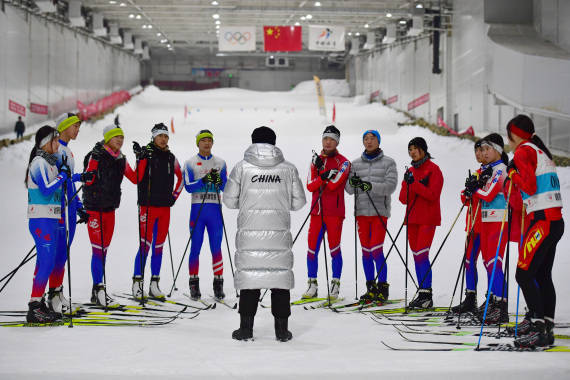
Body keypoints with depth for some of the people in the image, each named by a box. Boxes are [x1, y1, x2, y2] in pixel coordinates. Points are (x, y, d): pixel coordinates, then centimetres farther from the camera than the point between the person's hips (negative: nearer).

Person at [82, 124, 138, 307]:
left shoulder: (120, 159, 10)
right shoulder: (95, 156, -11)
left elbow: (135, 178, 13)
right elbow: (88, 181, -14)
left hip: (110, 209, 7)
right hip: (95, 209, -7)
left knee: (103, 251, 10)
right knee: (98, 250, -9)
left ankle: (97, 291, 17)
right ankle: (99, 290, -8)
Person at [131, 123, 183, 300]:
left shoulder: (171, 158, 12)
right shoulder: (146, 153, -4)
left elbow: (180, 178, 27)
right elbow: (137, 179, -15)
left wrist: (174, 196, 16)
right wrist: (140, 159, -26)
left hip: (165, 207, 5)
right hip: (148, 206, -5)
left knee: (159, 246, 8)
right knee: (145, 245, -9)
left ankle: (154, 284, 13)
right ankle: (137, 283, -3)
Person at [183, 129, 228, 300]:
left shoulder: (220, 163, 11)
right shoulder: (190, 163, 6)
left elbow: (225, 188, 8)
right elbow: (188, 186, -5)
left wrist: (218, 181, -13)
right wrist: (204, 180, -20)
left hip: (215, 209, 1)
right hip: (198, 208, -1)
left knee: (216, 248, -1)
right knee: (195, 248, 0)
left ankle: (218, 283, 4)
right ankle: (194, 283, 8)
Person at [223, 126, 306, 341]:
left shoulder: (242, 168, 0)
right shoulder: (288, 169, 3)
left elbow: (229, 200, 3)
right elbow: (299, 202, 6)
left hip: (249, 233, 0)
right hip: (280, 234, 1)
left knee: (249, 275, 6)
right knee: (281, 274, 7)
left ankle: (246, 328, 6)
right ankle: (282, 329, 9)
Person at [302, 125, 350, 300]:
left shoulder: (343, 162, -1)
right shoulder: (316, 160, 14)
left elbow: (333, 185, -14)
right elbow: (310, 186, 1)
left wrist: (320, 180, -6)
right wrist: (324, 176, -13)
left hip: (334, 212, -4)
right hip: (317, 211, 4)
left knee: (334, 248, -3)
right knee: (312, 248, 2)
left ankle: (335, 286, 5)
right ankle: (312, 286, 10)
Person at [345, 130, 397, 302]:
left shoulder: (388, 163, 3)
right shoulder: (356, 163, 13)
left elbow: (391, 185, -9)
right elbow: (349, 189, 10)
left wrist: (371, 186, -24)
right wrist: (352, 183, -14)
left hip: (380, 211, -4)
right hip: (362, 211, 4)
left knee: (376, 250, -10)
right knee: (366, 251, 5)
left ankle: (383, 288, -1)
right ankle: (371, 288, 14)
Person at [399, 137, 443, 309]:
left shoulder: (433, 169, -4)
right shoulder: (410, 171, 15)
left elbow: (433, 194, -15)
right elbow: (403, 198, 8)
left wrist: (415, 184, -21)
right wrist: (408, 185, -11)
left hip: (428, 219, -7)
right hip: (412, 219, 7)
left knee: (421, 254, -14)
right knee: (417, 255, 6)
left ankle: (426, 296, -14)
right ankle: (422, 294, 10)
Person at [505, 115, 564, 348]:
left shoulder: (523, 151, -6)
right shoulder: (540, 151, 21)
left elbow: (530, 187, -16)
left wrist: (513, 172, -1)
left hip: (542, 220, -9)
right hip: (555, 221, 9)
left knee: (524, 274, -10)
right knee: (543, 276, 11)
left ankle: (539, 326, -16)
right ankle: (547, 327, 11)